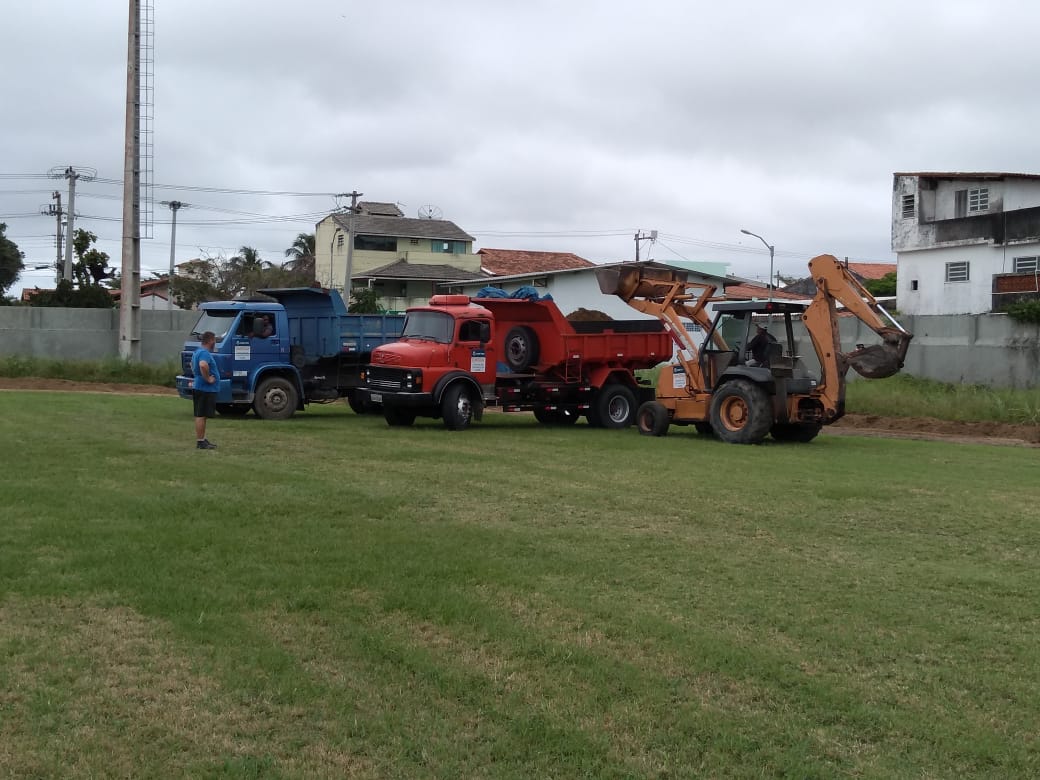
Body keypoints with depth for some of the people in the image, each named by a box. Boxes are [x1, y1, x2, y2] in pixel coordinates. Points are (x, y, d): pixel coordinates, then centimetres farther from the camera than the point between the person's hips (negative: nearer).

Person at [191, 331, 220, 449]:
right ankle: (200, 442, -5)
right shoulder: (205, 353, -17)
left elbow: (192, 365, 35)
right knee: (201, 416, -7)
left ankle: (202, 440, 22)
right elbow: (203, 365, -38)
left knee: (201, 416, 15)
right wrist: (207, 378, -26)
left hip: (199, 388, 10)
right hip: (206, 390, -10)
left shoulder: (198, 352, 16)